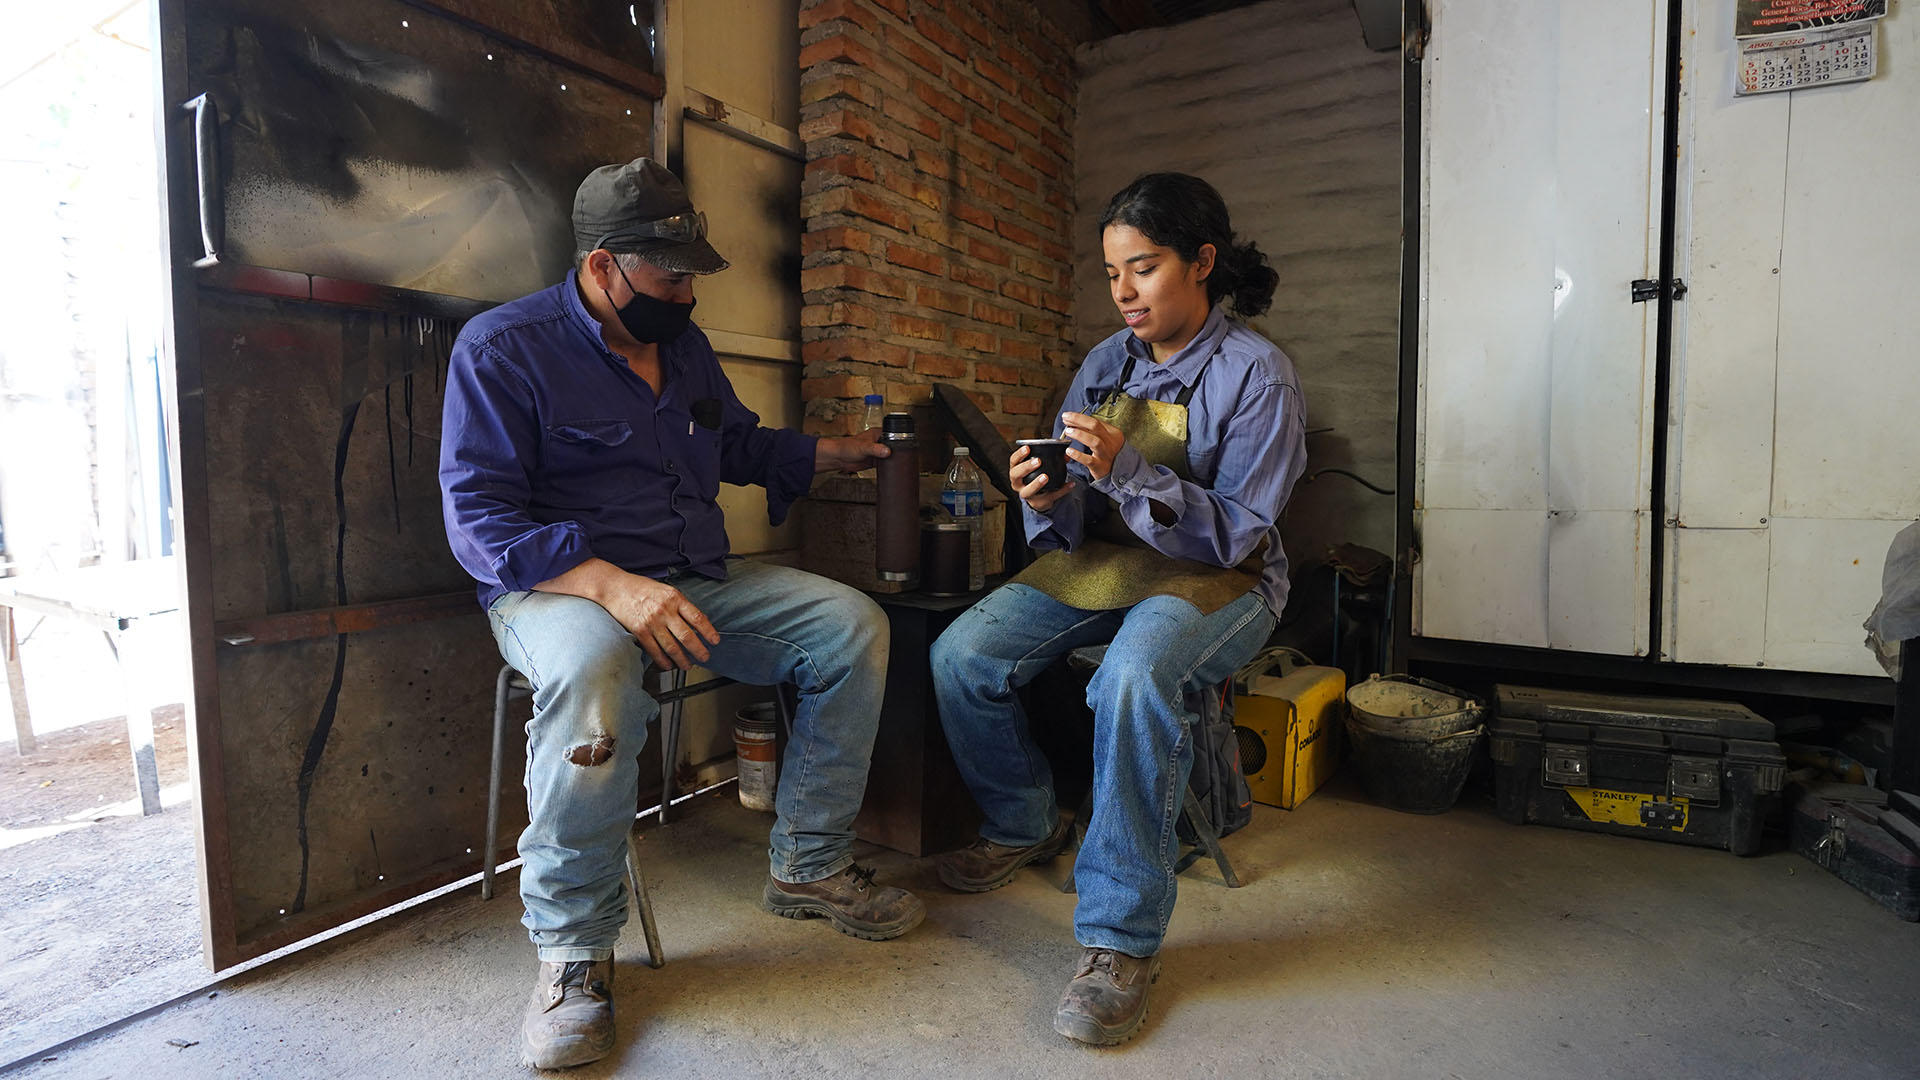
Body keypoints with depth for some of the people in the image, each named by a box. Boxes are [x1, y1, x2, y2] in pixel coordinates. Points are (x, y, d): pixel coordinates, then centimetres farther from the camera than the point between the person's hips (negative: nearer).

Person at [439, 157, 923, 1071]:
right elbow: (478, 517, -15)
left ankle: (808, 865, 1)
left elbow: (737, 443, 29)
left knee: (853, 624, -9)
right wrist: (611, 583, -30)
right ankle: (573, 952, -20)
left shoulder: (684, 343, 14)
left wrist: (832, 454, 16)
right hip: (558, 585, -6)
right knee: (593, 667, -41)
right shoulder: (503, 346, -7)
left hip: (698, 580, 7)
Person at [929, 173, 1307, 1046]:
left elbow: (1236, 533, -15)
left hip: (1217, 578, -5)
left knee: (1133, 679, -38)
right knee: (960, 655, -15)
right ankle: (1025, 826, 12)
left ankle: (1121, 935, -21)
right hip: (1100, 560, 6)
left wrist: (1129, 472, -28)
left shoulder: (1256, 373, -8)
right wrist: (1049, 501, -18)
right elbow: (1075, 520, 6)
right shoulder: (1104, 365, 7)